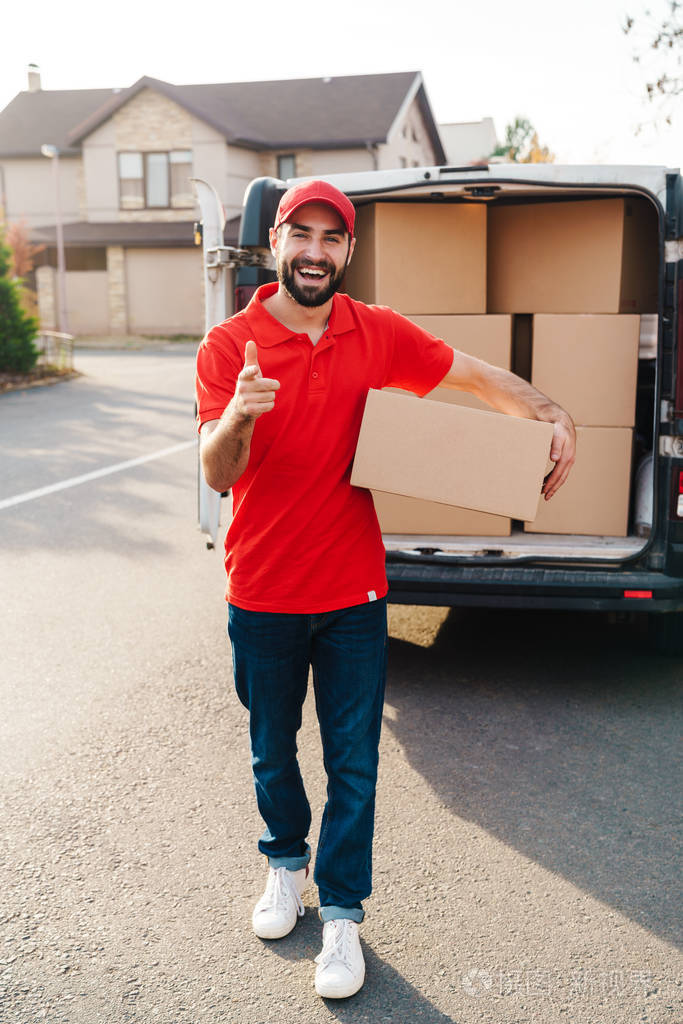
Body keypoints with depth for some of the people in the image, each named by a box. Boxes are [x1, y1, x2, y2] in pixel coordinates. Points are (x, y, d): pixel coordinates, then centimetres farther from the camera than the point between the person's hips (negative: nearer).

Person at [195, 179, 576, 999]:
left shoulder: (378, 334, -2)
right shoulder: (229, 345, -9)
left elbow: (476, 377, 6)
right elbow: (218, 475, -18)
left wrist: (553, 418, -10)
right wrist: (238, 416, -39)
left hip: (353, 593, 1)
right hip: (262, 594, 0)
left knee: (353, 764, 7)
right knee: (272, 753, 18)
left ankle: (341, 915, 26)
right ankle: (287, 863, 45)